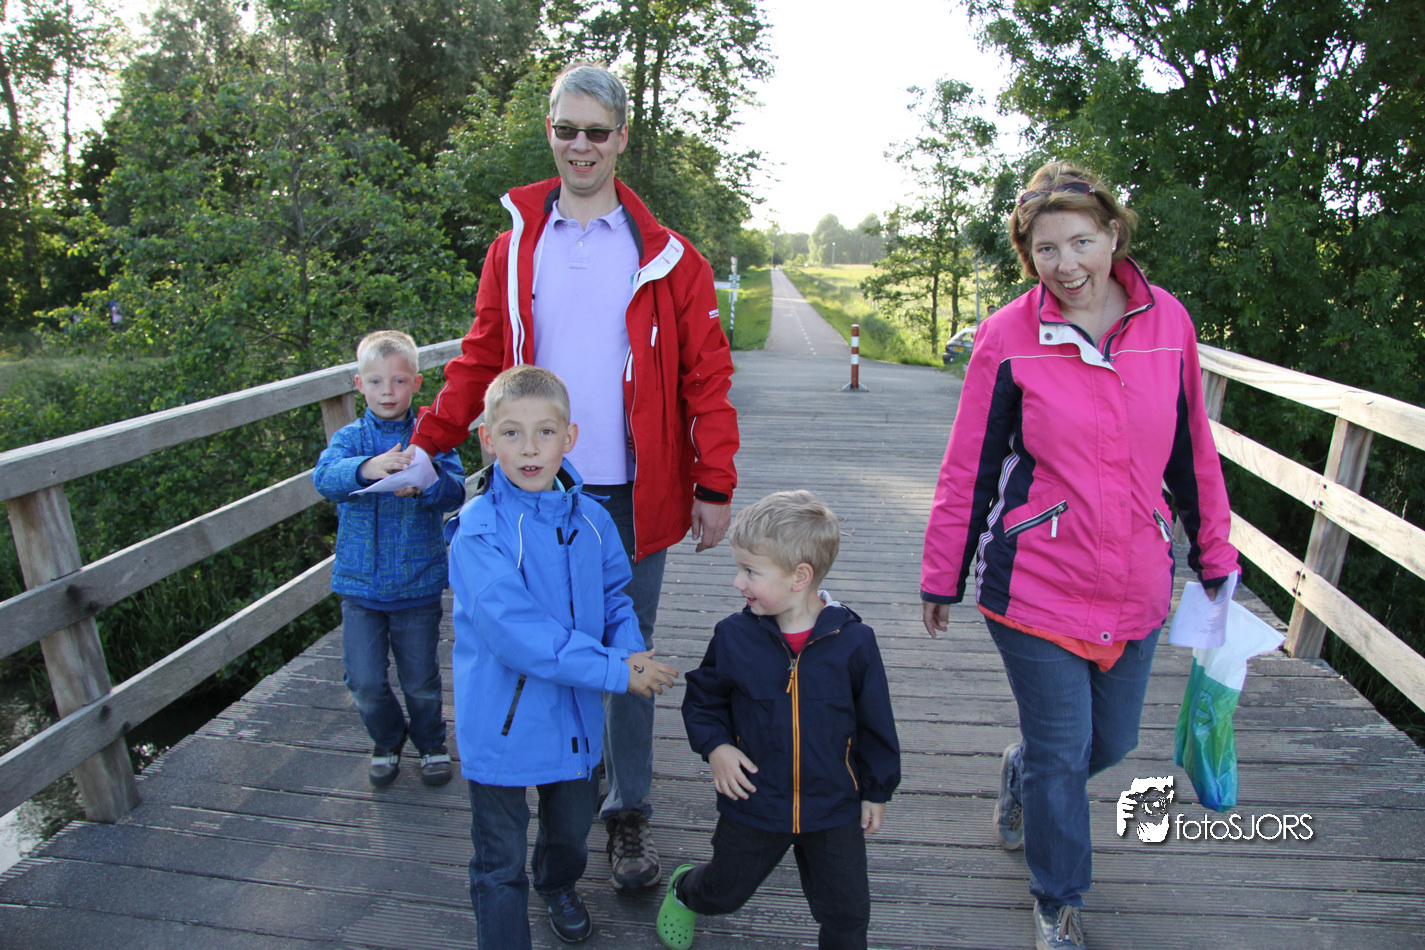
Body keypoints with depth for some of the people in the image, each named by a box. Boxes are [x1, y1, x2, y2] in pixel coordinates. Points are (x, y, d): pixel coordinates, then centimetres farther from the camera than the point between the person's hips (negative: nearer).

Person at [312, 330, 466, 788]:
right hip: (361, 582, 1)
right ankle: (387, 741, 35)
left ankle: (431, 743, 37)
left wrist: (425, 483, -38)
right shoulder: (351, 437, -1)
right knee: (365, 682, 6)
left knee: (421, 680, 10)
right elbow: (325, 476, -20)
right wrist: (366, 468, -42)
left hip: (418, 583, -1)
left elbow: (455, 491, -15)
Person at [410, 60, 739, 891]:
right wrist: (423, 446, 2)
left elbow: (706, 377, -1)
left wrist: (714, 486, -5)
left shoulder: (666, 257, 0)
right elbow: (480, 363, 10)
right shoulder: (515, 248, 7)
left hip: (634, 494, -1)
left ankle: (630, 814, 28)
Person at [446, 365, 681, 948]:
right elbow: (514, 631, -29)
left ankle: (559, 886, 59)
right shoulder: (479, 530, -22)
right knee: (499, 860, 12)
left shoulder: (590, 520, -5)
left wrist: (630, 651, -15)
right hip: (501, 720, -5)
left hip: (574, 713, 5)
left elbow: (615, 598, 6)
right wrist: (614, 670, -29)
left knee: (573, 825, 27)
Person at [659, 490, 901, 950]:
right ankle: (684, 889, 54)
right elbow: (702, 699, 3)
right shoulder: (734, 636, -14)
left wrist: (877, 790, 4)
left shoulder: (853, 641, -17)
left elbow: (876, 722, -4)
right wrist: (714, 745, -14)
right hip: (752, 805, 1)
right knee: (724, 892, 22)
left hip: (834, 811, -1)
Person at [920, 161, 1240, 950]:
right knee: (1061, 752, 7)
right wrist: (941, 580, 0)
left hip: (1136, 587, 4)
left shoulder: (1167, 321, -1)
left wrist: (1214, 558, 13)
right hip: (1036, 588, -4)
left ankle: (1019, 781, 51)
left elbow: (1192, 452, 8)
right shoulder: (1008, 338, -11)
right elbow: (967, 471, -6)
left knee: (1112, 742, 18)